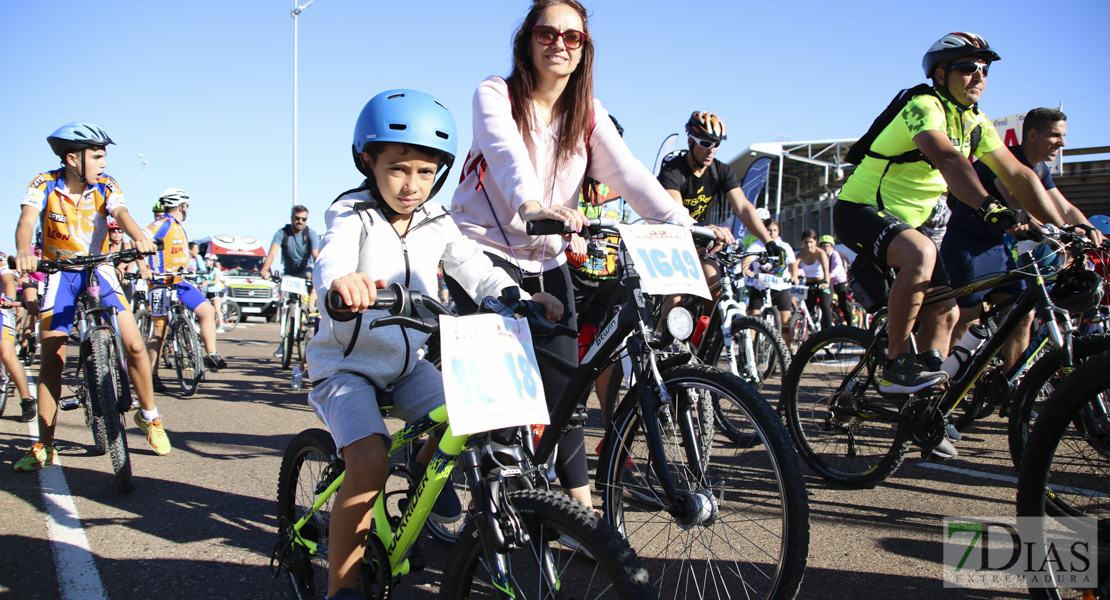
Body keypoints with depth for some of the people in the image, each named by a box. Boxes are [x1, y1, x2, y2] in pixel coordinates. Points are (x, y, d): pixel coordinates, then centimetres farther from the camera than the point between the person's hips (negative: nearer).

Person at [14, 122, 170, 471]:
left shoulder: (105, 186, -8)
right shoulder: (45, 186, -11)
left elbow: (121, 213, -26)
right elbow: (28, 220, -27)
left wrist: (139, 237, -49)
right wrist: (23, 252, -49)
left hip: (99, 271, 1)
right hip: (60, 274, -1)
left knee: (134, 345, -12)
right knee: (51, 361, -3)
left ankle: (149, 416, 10)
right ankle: (44, 448, 7)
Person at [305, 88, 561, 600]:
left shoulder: (435, 222, 0)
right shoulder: (352, 214, -15)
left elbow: (474, 269, -8)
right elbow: (333, 256, -37)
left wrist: (523, 298, -28)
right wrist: (342, 280, -63)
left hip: (407, 364, 5)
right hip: (348, 365, -5)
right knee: (370, 463, -24)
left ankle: (426, 465, 20)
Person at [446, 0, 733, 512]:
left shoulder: (589, 115, 4)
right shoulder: (495, 95, -7)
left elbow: (629, 173, -11)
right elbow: (508, 157, -29)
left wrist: (686, 224, -27)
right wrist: (534, 207, -51)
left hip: (546, 262, 4)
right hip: (483, 249, -3)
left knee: (561, 385, 0)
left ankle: (582, 510, 9)